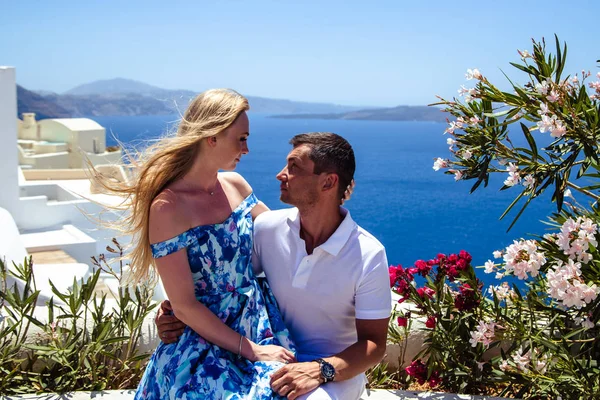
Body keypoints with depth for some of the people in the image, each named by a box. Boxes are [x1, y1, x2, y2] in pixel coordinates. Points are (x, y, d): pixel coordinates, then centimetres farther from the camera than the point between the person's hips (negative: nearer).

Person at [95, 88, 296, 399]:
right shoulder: (167, 208, -15)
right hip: (204, 343, -6)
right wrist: (251, 350, -13)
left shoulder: (236, 185, 3)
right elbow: (184, 307, -15)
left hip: (260, 327, 6)